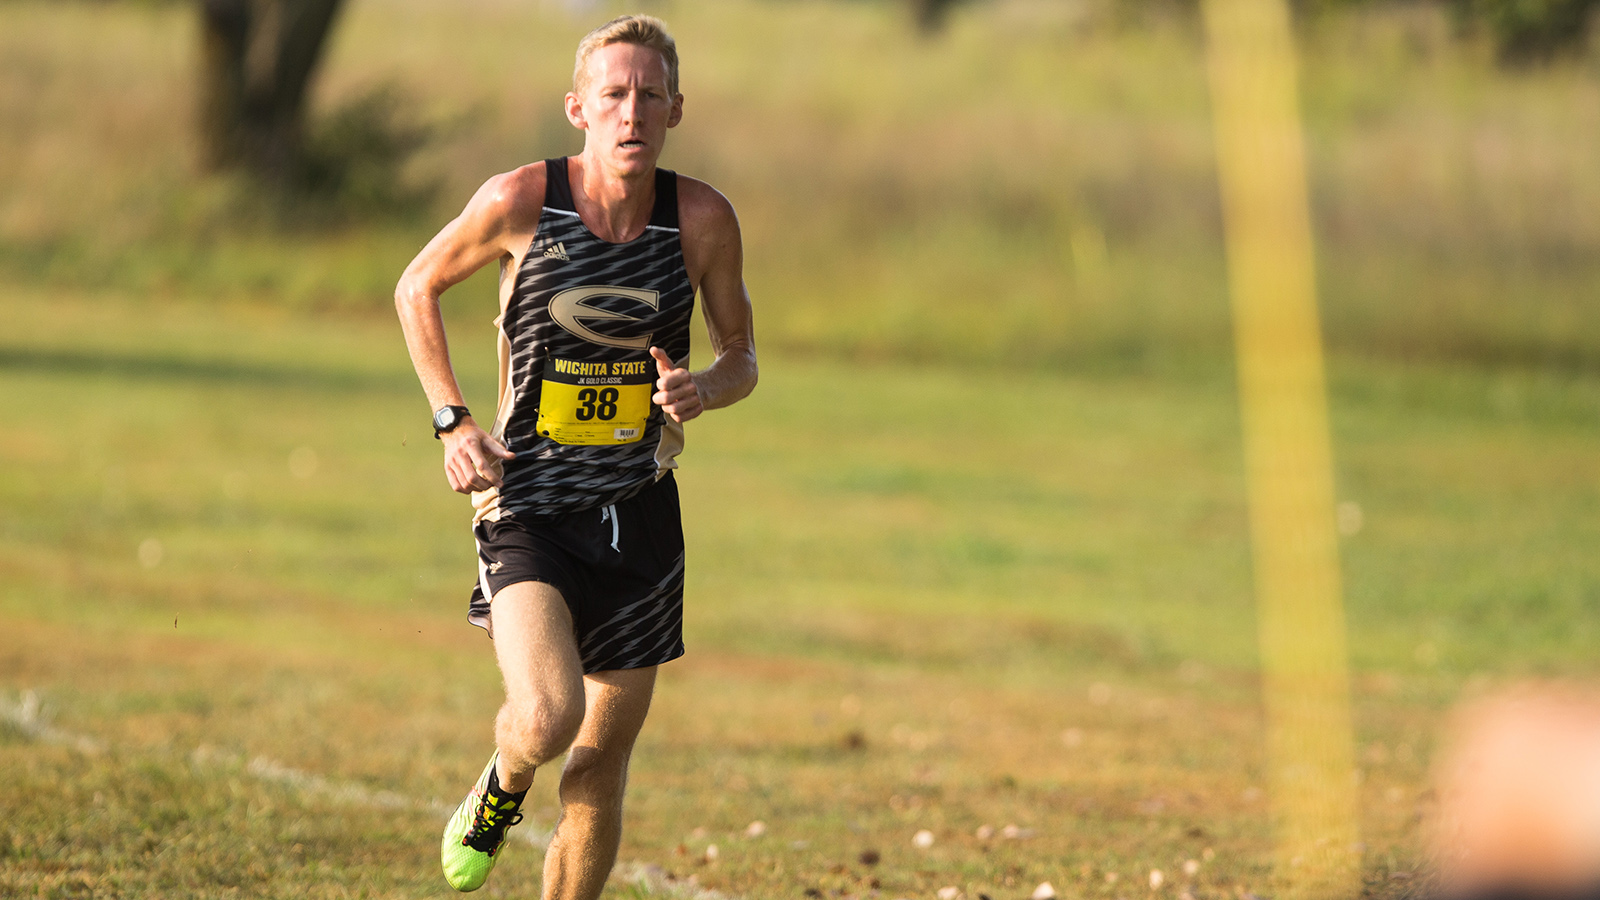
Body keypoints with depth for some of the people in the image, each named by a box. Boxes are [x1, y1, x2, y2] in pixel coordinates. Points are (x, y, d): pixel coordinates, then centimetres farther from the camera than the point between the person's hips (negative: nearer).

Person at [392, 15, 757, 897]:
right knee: (547, 720, -24)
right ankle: (500, 791, 13)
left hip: (639, 519, 3)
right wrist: (452, 420, -5)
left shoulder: (702, 219, -6)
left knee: (601, 765, 8)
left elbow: (742, 356, 9)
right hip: (528, 508, -3)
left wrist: (707, 387, -15)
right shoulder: (521, 201, -11)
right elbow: (417, 288, 7)